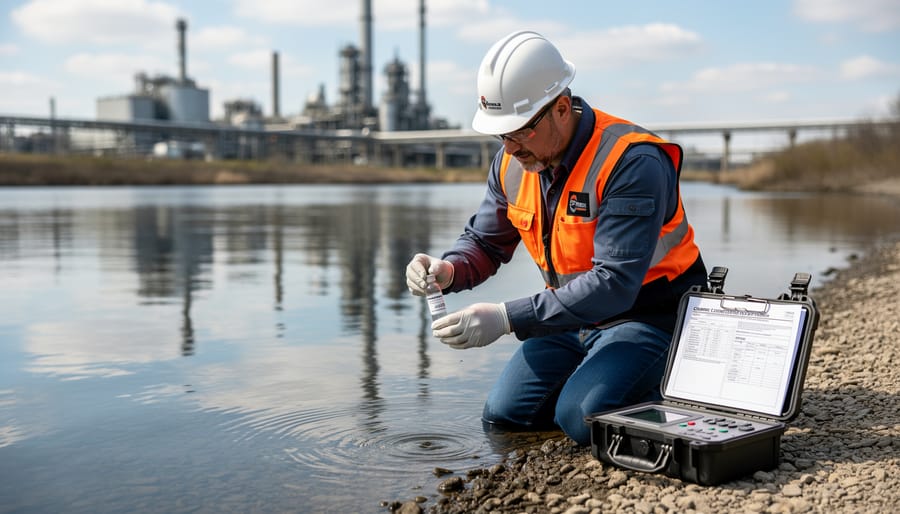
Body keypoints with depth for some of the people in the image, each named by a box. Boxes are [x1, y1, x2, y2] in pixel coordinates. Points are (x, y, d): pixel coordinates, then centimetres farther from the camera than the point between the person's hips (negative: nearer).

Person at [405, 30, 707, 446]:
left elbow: (613, 284, -33)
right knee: (502, 417, -3)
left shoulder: (632, 162, -26)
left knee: (580, 420, -26)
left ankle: (661, 395, 4)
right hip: (574, 314, 7)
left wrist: (507, 318, -38)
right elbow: (484, 242, 10)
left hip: (645, 315, -7)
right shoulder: (512, 161, -3)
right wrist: (448, 269, -15)